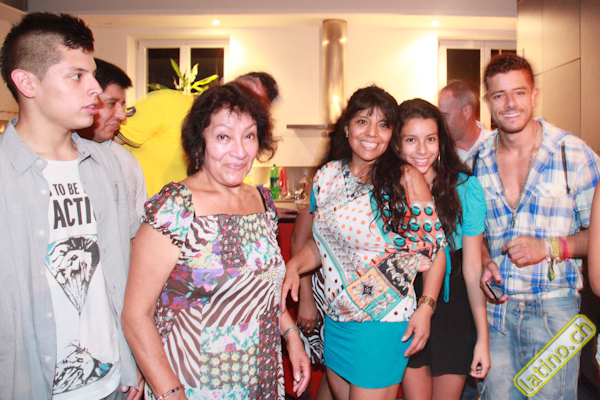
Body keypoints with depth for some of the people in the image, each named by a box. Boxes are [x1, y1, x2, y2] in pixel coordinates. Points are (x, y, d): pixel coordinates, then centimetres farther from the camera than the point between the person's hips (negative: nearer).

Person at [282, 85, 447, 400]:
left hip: (384, 326, -5)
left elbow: (434, 247, -7)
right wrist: (294, 265, -8)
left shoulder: (407, 179, -11)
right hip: (334, 322, 5)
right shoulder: (326, 177, 1)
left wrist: (425, 308, -13)